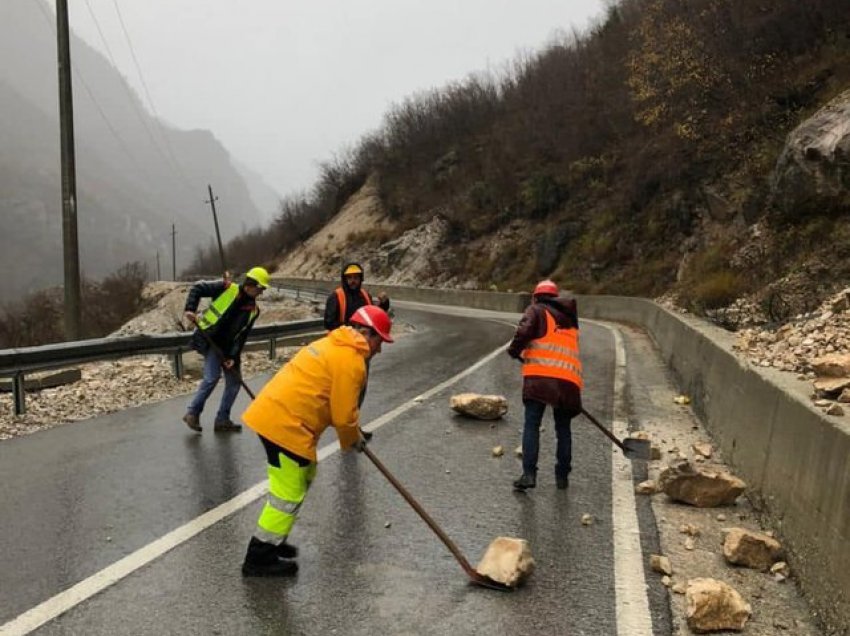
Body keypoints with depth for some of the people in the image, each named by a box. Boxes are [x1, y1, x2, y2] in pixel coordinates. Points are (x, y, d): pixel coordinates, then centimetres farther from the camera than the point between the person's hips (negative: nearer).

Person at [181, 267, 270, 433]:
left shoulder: (253, 310, 3)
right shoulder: (226, 288, -11)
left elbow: (242, 336, 0)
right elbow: (197, 288, -8)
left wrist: (233, 357, -10)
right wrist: (190, 309, -21)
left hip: (228, 347, 7)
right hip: (209, 340, -7)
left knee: (234, 382, 6)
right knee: (212, 377, -19)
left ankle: (222, 420, 18)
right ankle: (193, 413, -1)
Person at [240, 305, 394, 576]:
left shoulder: (334, 345, 17)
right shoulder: (351, 360, -14)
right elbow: (343, 414, -12)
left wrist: (353, 430, 24)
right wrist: (353, 439, 7)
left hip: (273, 413, 11)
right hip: (285, 424, -11)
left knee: (302, 476, 23)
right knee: (289, 494, 0)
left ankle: (272, 540, 33)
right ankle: (260, 558, 11)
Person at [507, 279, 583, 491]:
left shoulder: (536, 311, 8)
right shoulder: (569, 320, 25)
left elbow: (524, 331, -10)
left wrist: (514, 350, 6)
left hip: (540, 376, -5)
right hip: (569, 380, 5)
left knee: (532, 425, -2)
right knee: (563, 428, 14)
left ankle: (529, 473, -11)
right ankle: (562, 476, 18)